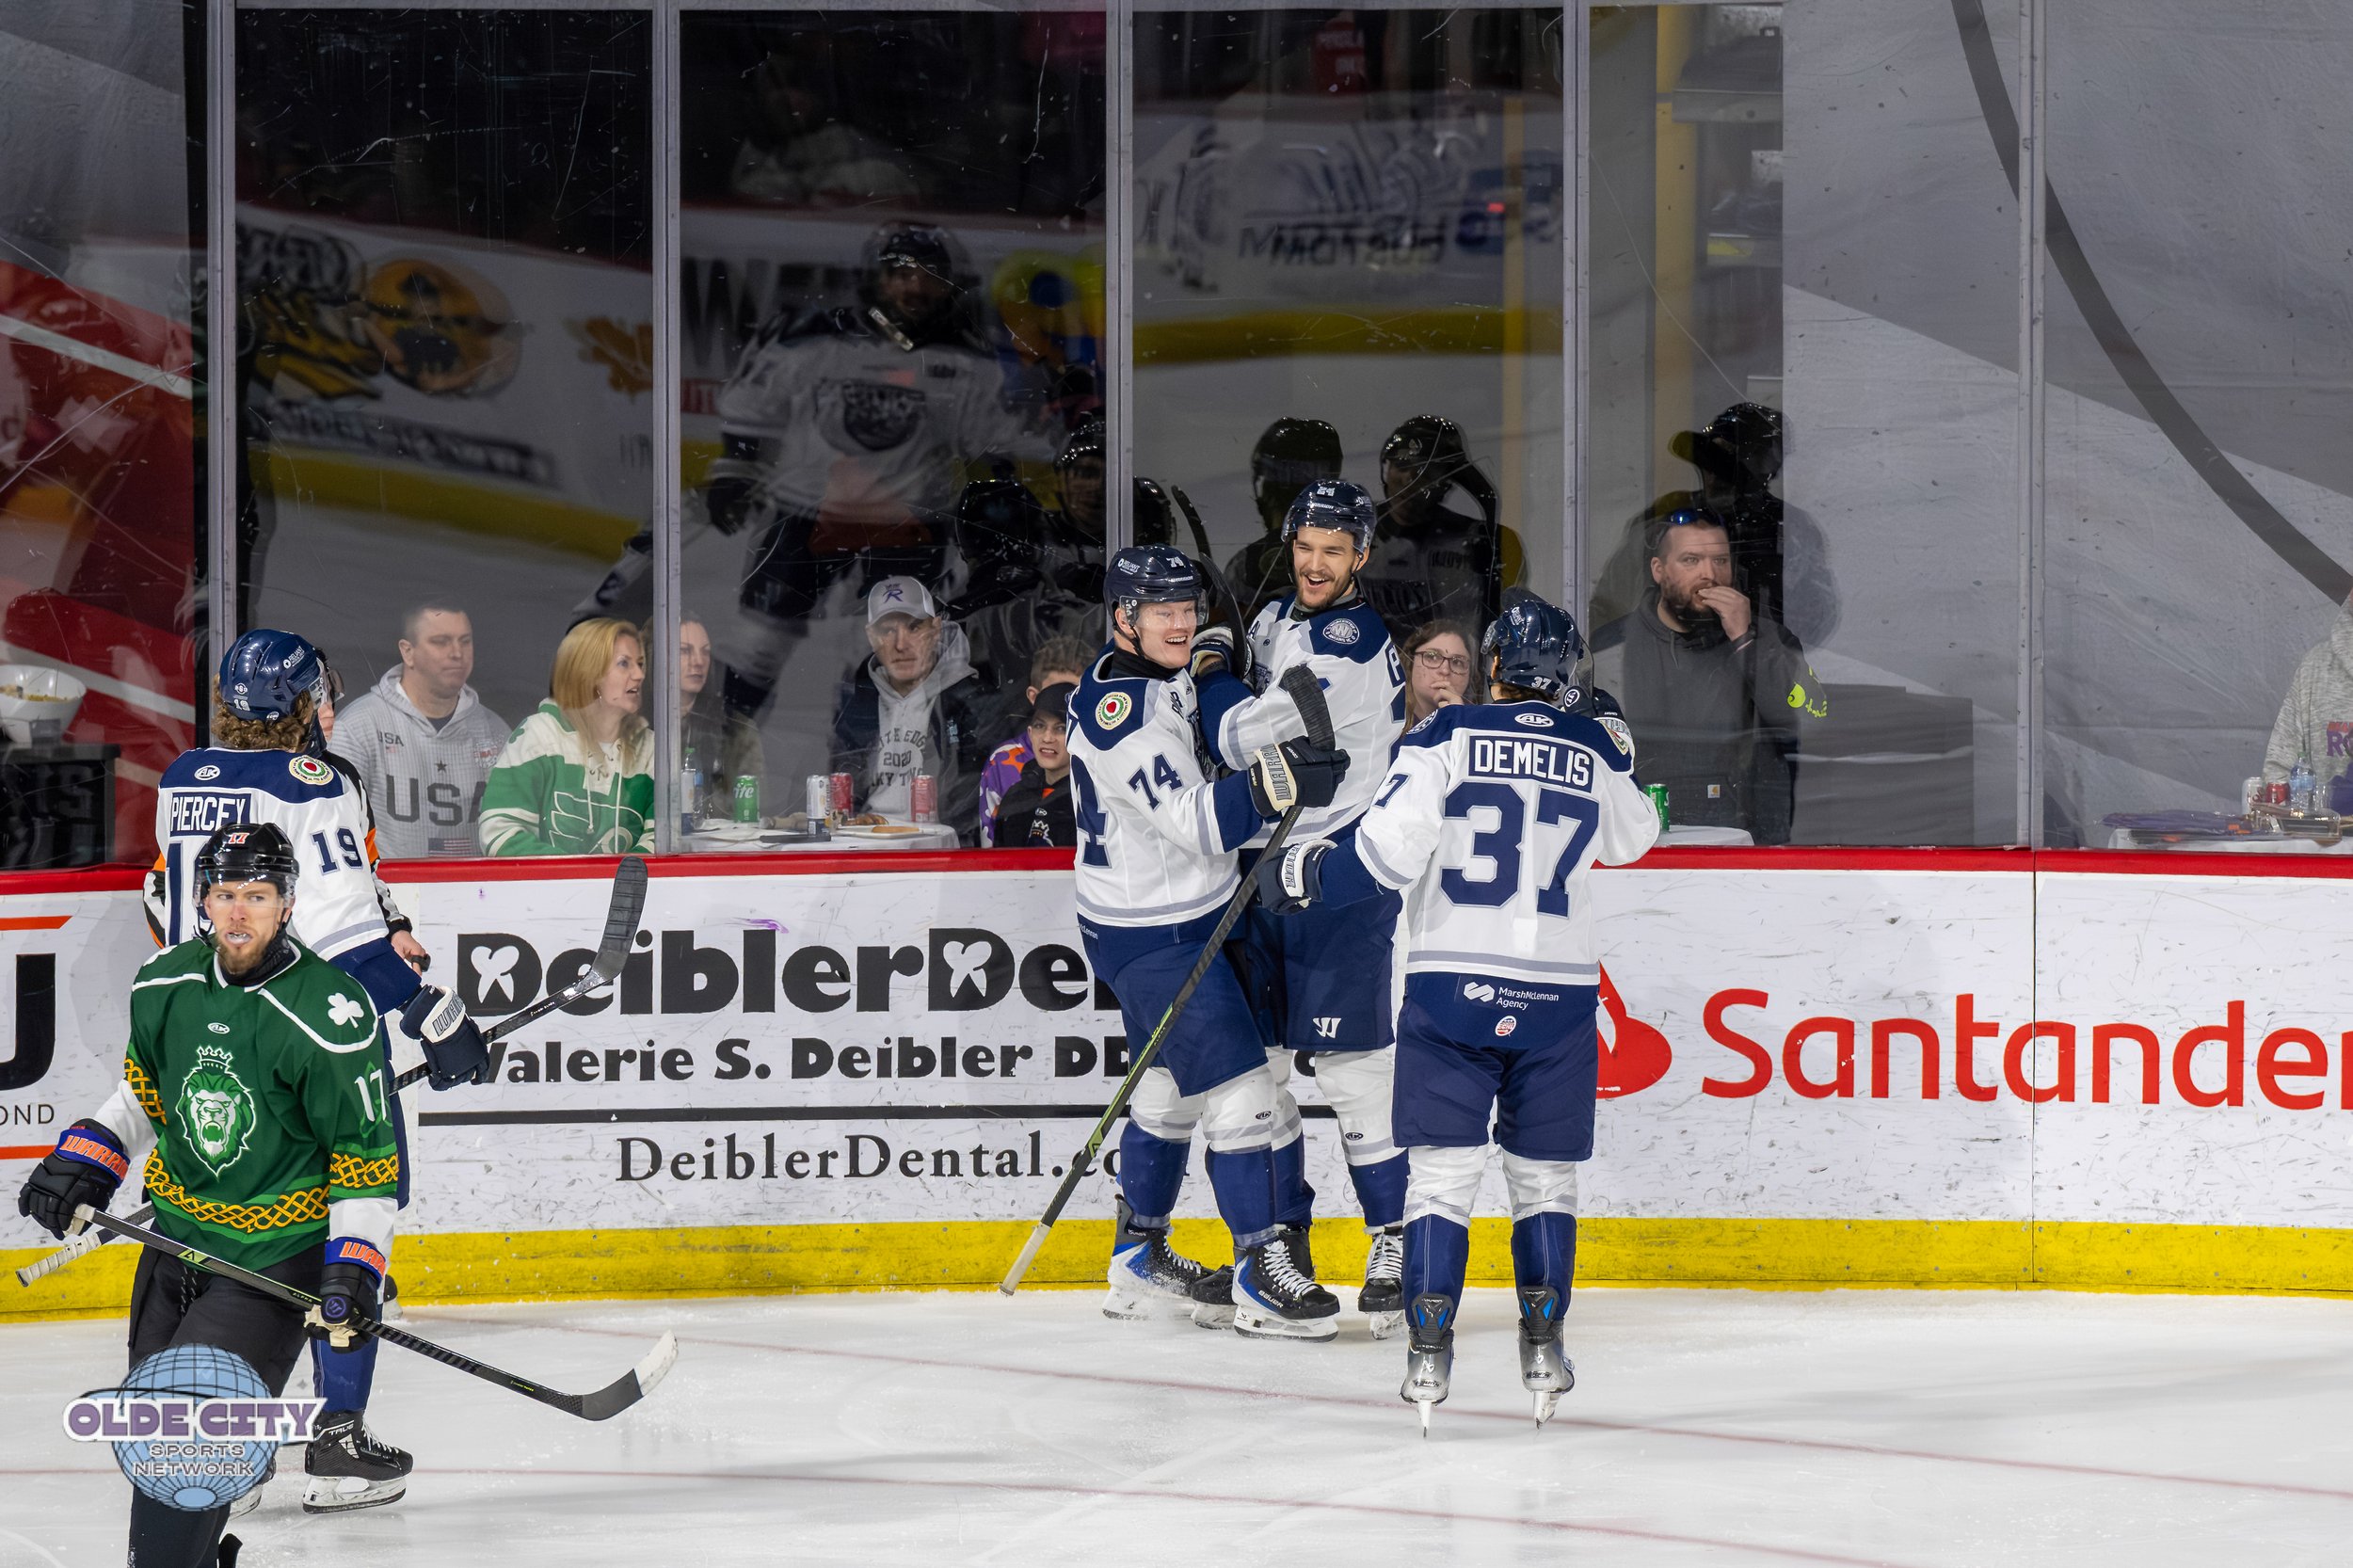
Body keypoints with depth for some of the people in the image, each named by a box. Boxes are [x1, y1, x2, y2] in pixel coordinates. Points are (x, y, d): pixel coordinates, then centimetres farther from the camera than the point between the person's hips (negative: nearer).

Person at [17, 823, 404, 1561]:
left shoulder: (330, 1014, -19)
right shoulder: (165, 984, -1)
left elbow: (364, 1154, -12)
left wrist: (353, 1267, -19)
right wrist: (85, 1159, 6)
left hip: (278, 1257, -6)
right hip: (175, 1241, 6)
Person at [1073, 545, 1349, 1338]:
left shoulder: (1162, 680, 6)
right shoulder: (1118, 708, -25)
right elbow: (1192, 821, -32)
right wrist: (1275, 781, -43)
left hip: (1181, 923, 11)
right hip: (1152, 937, -11)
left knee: (1171, 1090, 19)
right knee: (1238, 1088, -10)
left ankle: (1141, 1262, 30)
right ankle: (1260, 1276, -4)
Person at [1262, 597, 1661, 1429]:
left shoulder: (1444, 737, -5)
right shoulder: (1595, 751, 5)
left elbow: (1388, 852, -13)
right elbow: (1633, 838, 25)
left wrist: (1306, 872, 2)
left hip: (1452, 984, -2)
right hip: (1558, 993, 2)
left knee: (1443, 1169, 2)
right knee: (1544, 1174, 12)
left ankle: (1429, 1352, -4)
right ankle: (1542, 1349, 10)